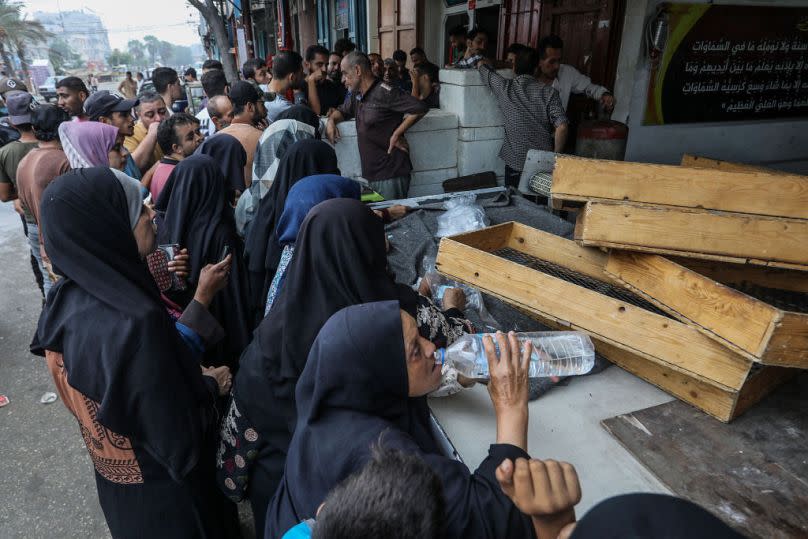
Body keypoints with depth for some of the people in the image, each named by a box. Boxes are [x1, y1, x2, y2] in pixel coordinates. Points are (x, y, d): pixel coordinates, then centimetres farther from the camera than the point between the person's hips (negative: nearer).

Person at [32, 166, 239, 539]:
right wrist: (211, 386, -13)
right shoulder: (134, 323, -38)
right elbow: (179, 444, -30)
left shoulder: (68, 300, -11)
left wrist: (202, 295, 1)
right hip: (162, 490, -7)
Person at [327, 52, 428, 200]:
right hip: (370, 176, 9)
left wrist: (396, 135, -15)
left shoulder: (384, 92, -12)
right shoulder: (359, 97, 15)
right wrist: (331, 121, 9)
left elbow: (420, 108, -19)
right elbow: (342, 111, 32)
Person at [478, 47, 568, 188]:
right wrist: (555, 156, -2)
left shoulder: (504, 88, -3)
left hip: (514, 162, 0)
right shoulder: (549, 92, -6)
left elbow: (482, 65, 15)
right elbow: (561, 127, -14)